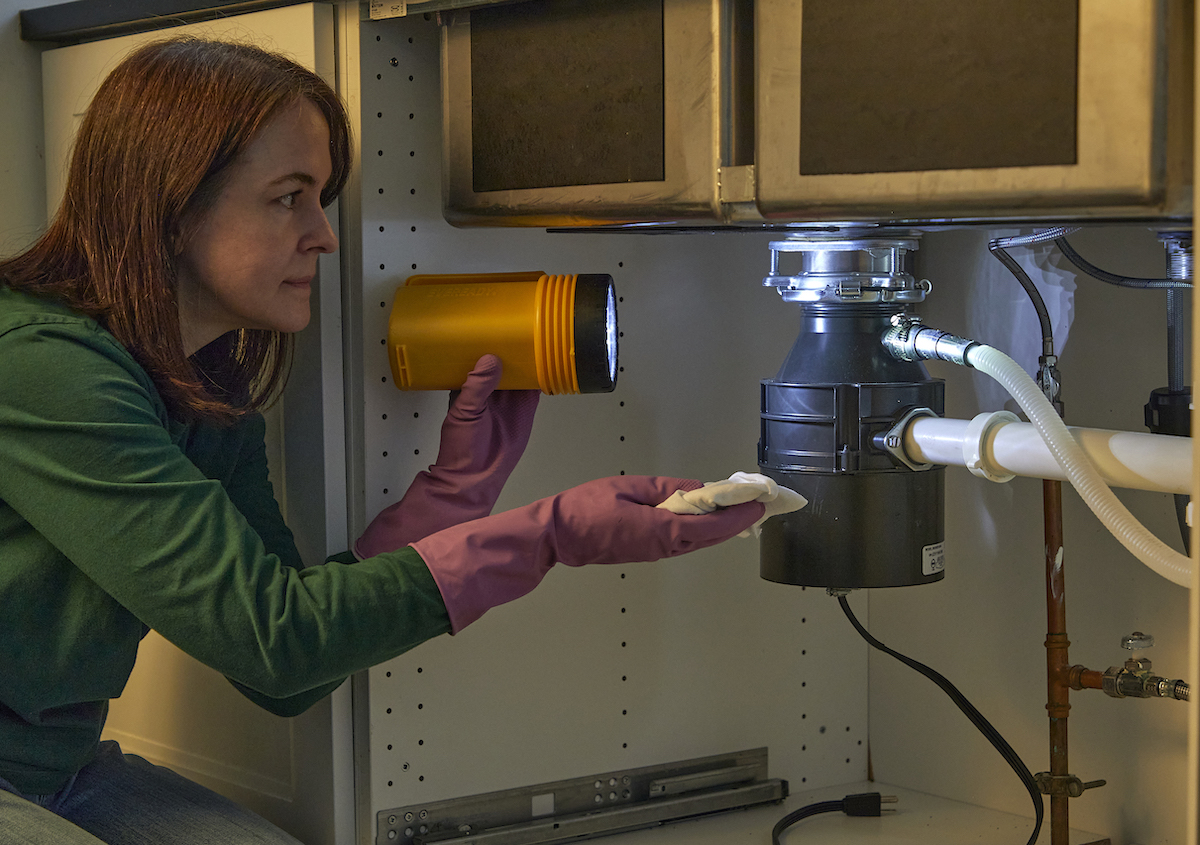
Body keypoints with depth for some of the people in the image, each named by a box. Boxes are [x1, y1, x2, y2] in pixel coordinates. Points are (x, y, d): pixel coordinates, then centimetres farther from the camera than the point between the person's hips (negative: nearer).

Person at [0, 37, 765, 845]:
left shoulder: (213, 394, 5)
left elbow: (287, 683, 2)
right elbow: (270, 639, -23)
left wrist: (460, 485, -2)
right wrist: (551, 536, -22)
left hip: (67, 770, 7)